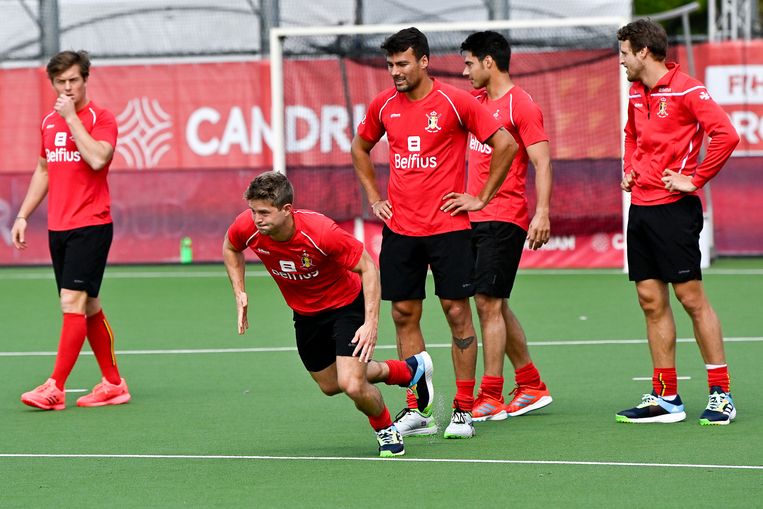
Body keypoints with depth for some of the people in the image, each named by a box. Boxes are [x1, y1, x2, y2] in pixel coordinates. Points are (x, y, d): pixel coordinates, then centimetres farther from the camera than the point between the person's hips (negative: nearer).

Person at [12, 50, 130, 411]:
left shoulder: (101, 118, -6)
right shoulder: (48, 122, 14)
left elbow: (97, 158, -24)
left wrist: (71, 116, -18)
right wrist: (23, 215, 20)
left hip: (91, 225, -7)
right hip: (58, 228, 7)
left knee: (72, 301, -14)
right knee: (88, 307, 10)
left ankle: (56, 388, -17)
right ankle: (113, 384, 17)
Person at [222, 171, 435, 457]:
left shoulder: (321, 231, -37)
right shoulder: (247, 227, -24)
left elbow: (367, 267, -24)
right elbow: (230, 249, 3)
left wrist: (371, 323, -31)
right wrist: (239, 293, -7)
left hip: (346, 303, -6)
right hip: (306, 313, 6)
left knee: (352, 385, -23)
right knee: (330, 385, 21)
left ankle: (386, 430, 12)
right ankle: (410, 370, 44)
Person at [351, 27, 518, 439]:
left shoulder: (454, 102, -8)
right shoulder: (383, 106, 6)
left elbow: (505, 143, -5)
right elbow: (360, 148, 24)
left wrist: (482, 197, -4)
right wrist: (374, 198, 15)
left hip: (447, 226, -4)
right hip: (399, 230, 4)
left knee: (457, 312, -2)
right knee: (403, 315, 4)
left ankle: (463, 411, 4)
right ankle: (416, 410, 11)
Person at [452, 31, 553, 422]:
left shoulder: (521, 106, -9)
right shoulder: (477, 100, 15)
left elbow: (542, 162, -14)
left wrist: (542, 213, -24)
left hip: (504, 220, -9)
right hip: (475, 217, 9)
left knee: (488, 302, -11)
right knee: (494, 305, 12)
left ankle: (490, 398, -8)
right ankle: (531, 386, 21)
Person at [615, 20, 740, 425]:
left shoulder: (686, 90, -11)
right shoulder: (636, 95, 14)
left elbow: (726, 135, -20)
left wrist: (695, 180, -16)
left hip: (674, 208, -8)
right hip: (640, 207, 8)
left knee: (691, 298, -6)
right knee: (651, 301, 6)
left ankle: (721, 394, 0)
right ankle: (665, 398, 11)